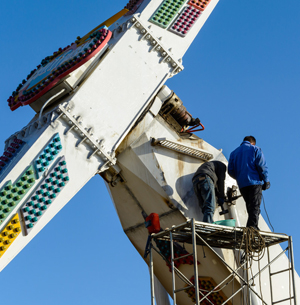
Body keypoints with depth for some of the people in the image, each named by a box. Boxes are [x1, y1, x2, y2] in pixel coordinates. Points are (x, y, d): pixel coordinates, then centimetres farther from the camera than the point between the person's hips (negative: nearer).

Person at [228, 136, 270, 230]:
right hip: (255, 182, -5)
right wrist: (266, 180, 1)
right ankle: (253, 227, -25)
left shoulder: (234, 153, 20)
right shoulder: (255, 149, 7)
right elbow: (262, 166, -4)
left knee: (250, 207, 11)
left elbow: (230, 171, 15)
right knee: (255, 207, -10)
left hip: (242, 185, 5)